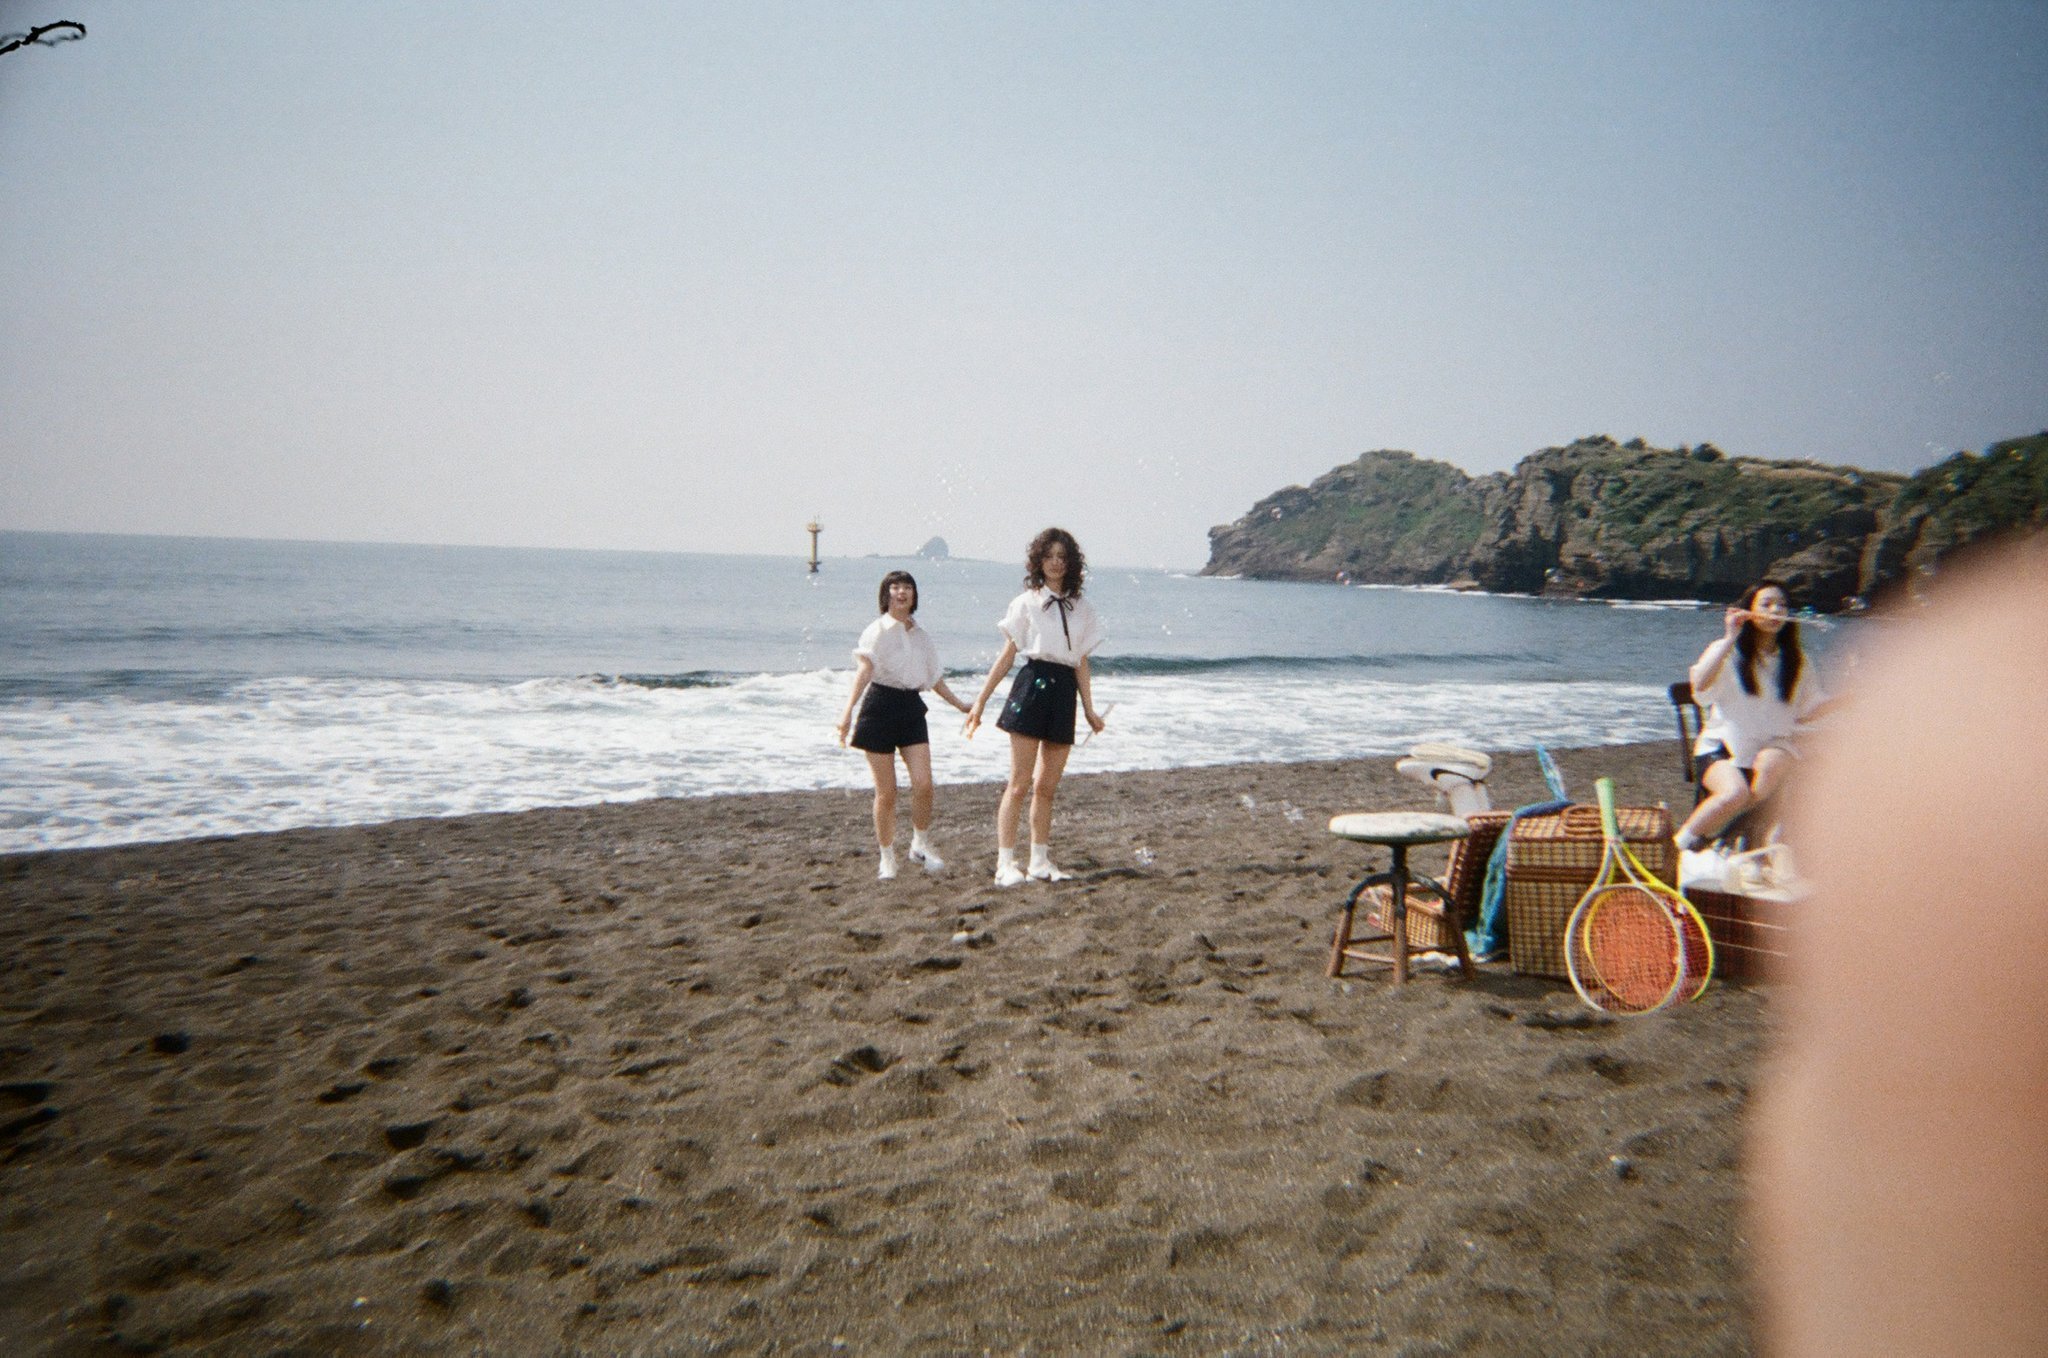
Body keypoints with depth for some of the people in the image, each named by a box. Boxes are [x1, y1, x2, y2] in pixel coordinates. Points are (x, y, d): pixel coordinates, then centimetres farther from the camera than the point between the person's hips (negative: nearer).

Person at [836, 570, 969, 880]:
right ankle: (887, 859, 14)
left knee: (923, 783, -9)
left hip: (911, 708, 4)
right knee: (886, 793, -1)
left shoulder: (922, 636, 11)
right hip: (880, 706, -4)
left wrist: (961, 705, 27)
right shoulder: (877, 631, -6)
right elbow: (865, 669, -21)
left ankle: (921, 846, 11)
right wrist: (848, 709, -35)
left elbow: (934, 678, 22)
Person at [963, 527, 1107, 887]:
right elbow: (1007, 656, 5)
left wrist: (1089, 710, 13)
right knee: (1019, 784, -6)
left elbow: (1081, 663, 16)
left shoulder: (1082, 609, 14)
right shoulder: (1026, 603, 5)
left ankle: (1040, 862, 15)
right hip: (1031, 686, -3)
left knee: (1046, 787, 8)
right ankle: (1005, 864, -4)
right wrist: (980, 701, 1)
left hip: (1065, 693, 4)